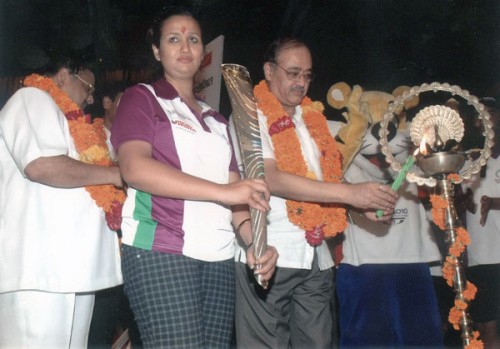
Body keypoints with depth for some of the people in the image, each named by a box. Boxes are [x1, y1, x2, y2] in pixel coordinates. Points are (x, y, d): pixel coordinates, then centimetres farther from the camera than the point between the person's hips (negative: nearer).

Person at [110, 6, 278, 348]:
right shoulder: (141, 98, 5)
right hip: (159, 251, -5)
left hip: (219, 258, 6)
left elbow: (235, 192, 14)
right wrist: (222, 191, -18)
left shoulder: (217, 120, 22)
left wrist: (253, 241, -7)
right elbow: (135, 168, -13)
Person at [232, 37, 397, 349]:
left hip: (316, 256, 6)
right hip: (269, 255, -6)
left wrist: (365, 203, -2)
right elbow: (269, 178, -18)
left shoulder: (313, 119, 17)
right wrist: (349, 192, -22)